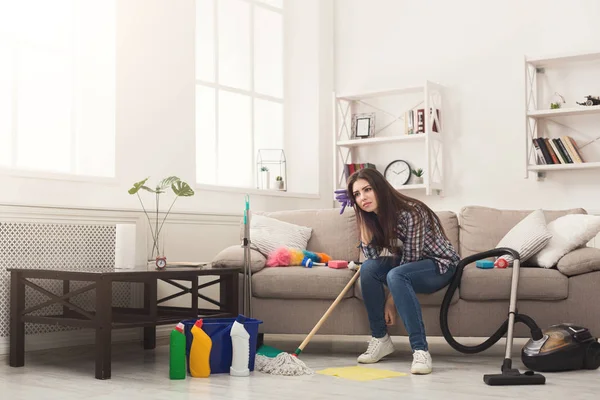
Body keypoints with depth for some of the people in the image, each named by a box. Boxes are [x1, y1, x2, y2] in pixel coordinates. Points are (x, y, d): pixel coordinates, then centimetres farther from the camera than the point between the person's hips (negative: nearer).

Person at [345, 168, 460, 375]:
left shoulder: (411, 212, -26)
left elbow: (411, 259, -24)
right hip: (407, 263, 7)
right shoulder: (373, 216, -4)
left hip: (441, 264, -7)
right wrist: (362, 218, -18)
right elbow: (372, 255, -12)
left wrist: (393, 298, -21)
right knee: (368, 268, -21)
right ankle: (380, 339, -12)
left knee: (396, 276, -36)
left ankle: (420, 350, -38)